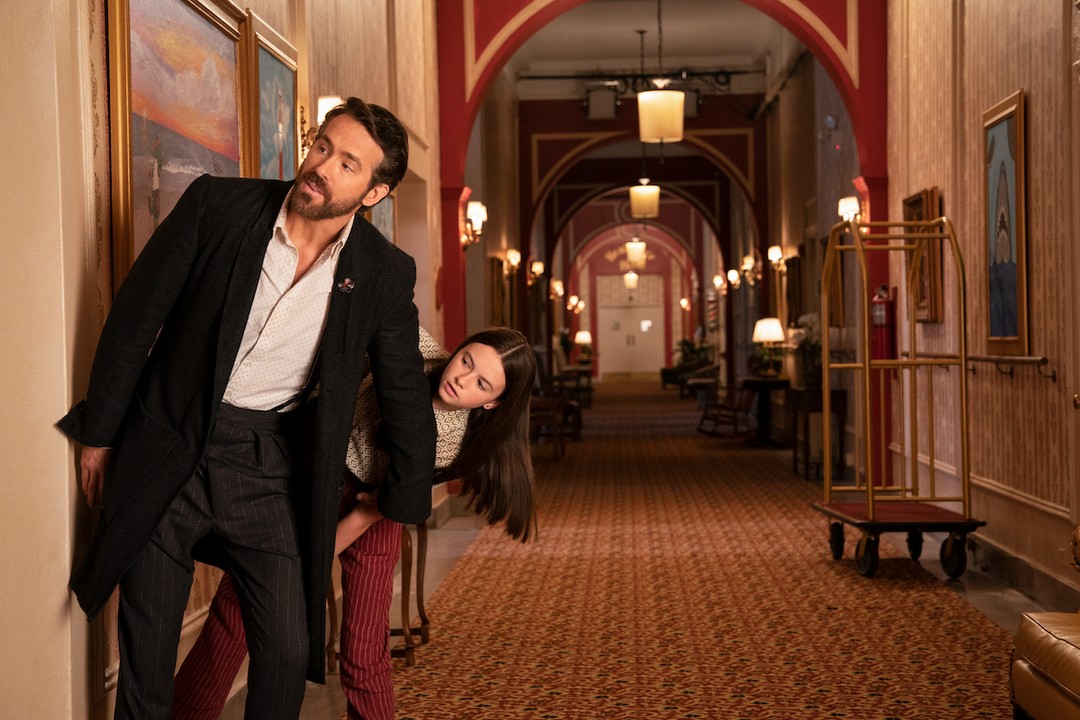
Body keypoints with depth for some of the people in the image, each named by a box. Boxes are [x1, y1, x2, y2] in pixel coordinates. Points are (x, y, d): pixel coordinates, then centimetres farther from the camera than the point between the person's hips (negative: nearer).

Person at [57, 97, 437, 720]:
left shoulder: (385, 273, -6)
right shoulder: (218, 204, -9)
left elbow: (406, 396, 6)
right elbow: (135, 317, -1)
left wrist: (405, 504, 13)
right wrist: (99, 434, 2)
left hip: (273, 469, 1)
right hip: (167, 451, 0)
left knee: (290, 649, 2)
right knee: (147, 648, 8)